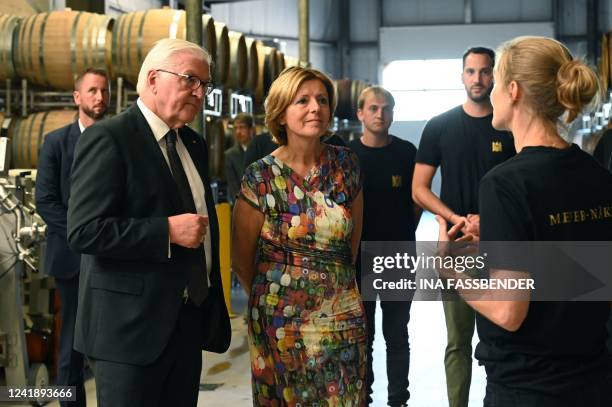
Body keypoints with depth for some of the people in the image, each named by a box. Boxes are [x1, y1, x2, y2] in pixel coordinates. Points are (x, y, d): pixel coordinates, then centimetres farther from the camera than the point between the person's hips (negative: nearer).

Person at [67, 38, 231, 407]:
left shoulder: (194, 144, 14)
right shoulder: (107, 139, -11)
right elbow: (84, 231, -19)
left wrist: (213, 303, 17)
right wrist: (167, 231, -23)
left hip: (189, 321, 8)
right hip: (131, 324, -7)